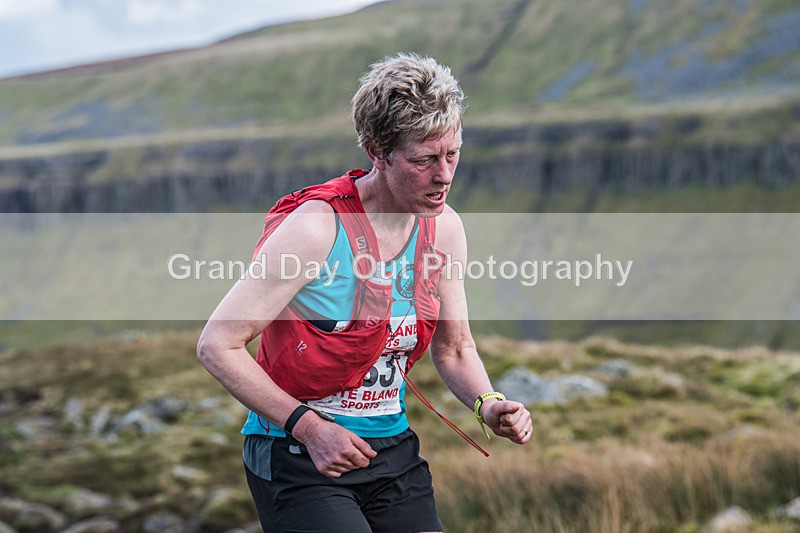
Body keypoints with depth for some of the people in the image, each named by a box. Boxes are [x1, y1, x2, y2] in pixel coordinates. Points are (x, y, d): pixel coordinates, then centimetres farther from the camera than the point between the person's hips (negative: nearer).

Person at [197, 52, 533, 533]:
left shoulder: (445, 228, 1)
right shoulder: (316, 227, -19)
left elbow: (454, 348, 15)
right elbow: (217, 345, -17)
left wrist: (488, 404, -5)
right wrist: (308, 426, -20)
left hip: (394, 452, 6)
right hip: (298, 458, -6)